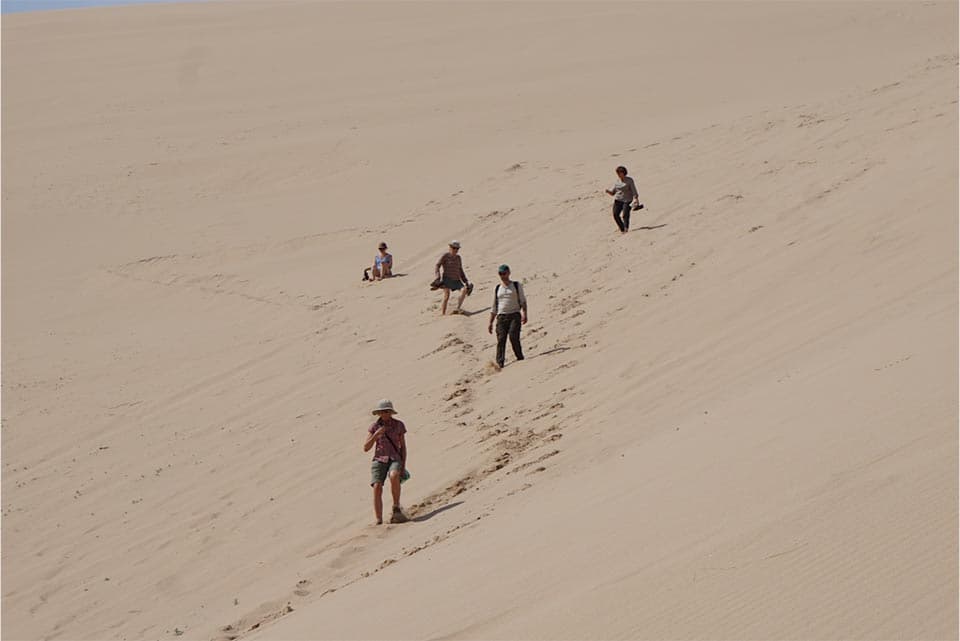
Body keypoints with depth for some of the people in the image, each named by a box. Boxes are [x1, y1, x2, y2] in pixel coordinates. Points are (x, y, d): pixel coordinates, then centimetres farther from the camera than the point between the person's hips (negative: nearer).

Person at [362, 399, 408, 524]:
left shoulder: (399, 425, 4)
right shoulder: (374, 427, 4)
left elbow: (403, 446, 8)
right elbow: (366, 448, -1)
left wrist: (403, 466, 0)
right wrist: (376, 434, -14)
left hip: (395, 460, -1)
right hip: (379, 461, 1)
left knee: (394, 476, -36)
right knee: (377, 488, -20)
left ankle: (396, 508, -24)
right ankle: (379, 521, -18)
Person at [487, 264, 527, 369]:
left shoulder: (516, 286, 8)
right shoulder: (497, 288, 17)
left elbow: (523, 301, 3)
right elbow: (494, 307, 20)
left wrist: (524, 313, -14)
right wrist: (490, 323, 16)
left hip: (514, 315, -3)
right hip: (501, 316, 3)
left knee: (513, 337, -19)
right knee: (501, 340, -9)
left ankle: (520, 358, -3)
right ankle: (499, 364, -12)